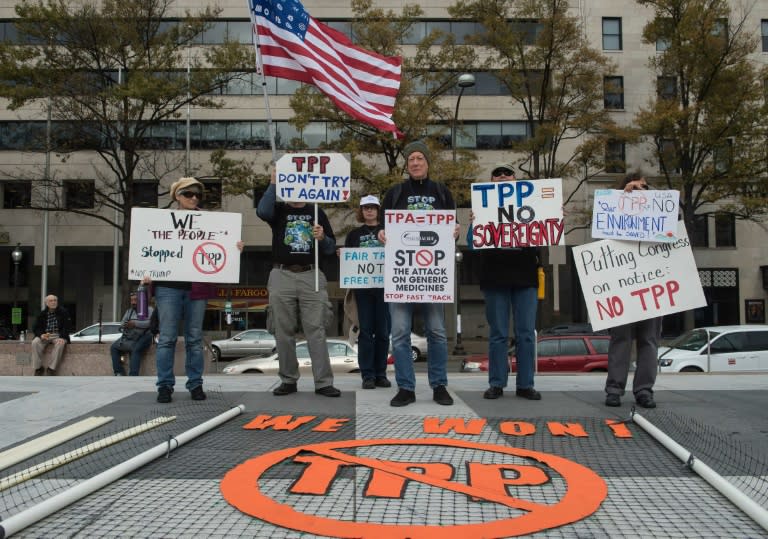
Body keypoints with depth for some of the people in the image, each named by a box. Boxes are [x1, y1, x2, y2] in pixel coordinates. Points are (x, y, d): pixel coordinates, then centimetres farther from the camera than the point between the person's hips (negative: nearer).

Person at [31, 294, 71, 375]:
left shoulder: (63, 312, 4)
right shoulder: (42, 314, 12)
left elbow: (66, 327, -3)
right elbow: (36, 328, 9)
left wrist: (62, 338, -21)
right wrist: (41, 335, -14)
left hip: (58, 335, -2)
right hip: (44, 335, 3)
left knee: (60, 344, -36)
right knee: (35, 343, -29)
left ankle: (51, 369, -31)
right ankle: (38, 368, -21)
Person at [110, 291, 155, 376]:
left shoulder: (149, 309, 4)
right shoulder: (129, 310, 24)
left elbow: (150, 322, -13)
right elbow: (122, 324, 20)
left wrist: (135, 324, -20)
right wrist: (124, 326, -4)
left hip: (144, 336, -7)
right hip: (129, 337, 7)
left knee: (136, 350, -33)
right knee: (114, 347, -11)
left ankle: (133, 375, -40)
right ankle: (119, 373, -16)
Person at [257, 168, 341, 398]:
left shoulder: (317, 212, 13)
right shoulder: (279, 210, 10)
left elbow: (331, 248, 11)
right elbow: (262, 211, -15)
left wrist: (322, 238, -10)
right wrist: (273, 184, -16)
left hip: (311, 276, 0)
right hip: (282, 276, 0)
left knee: (316, 330, -3)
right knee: (284, 331, 5)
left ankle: (323, 382, -1)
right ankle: (288, 380, 15)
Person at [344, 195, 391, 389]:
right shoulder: (354, 234, 13)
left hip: (383, 285, 0)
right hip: (362, 286, 1)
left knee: (383, 330, 1)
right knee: (365, 330, -1)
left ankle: (381, 374, 10)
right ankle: (367, 375, 3)